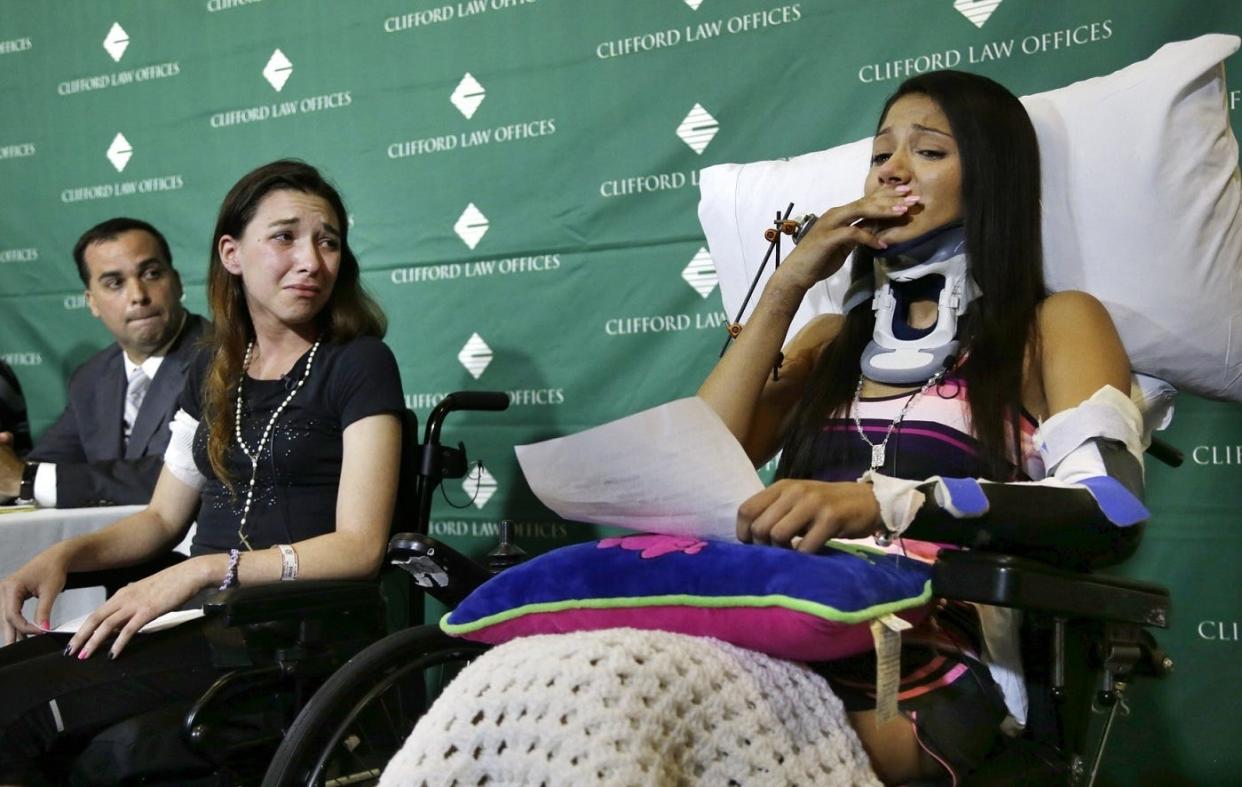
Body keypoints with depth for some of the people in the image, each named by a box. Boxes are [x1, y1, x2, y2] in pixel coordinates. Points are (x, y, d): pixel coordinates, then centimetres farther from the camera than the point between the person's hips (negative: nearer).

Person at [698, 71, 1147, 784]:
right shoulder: (833, 338, 26)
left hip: (931, 674, -5)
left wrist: (885, 502, -24)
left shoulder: (1054, 324, 11)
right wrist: (785, 288, 10)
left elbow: (1112, 508, -10)